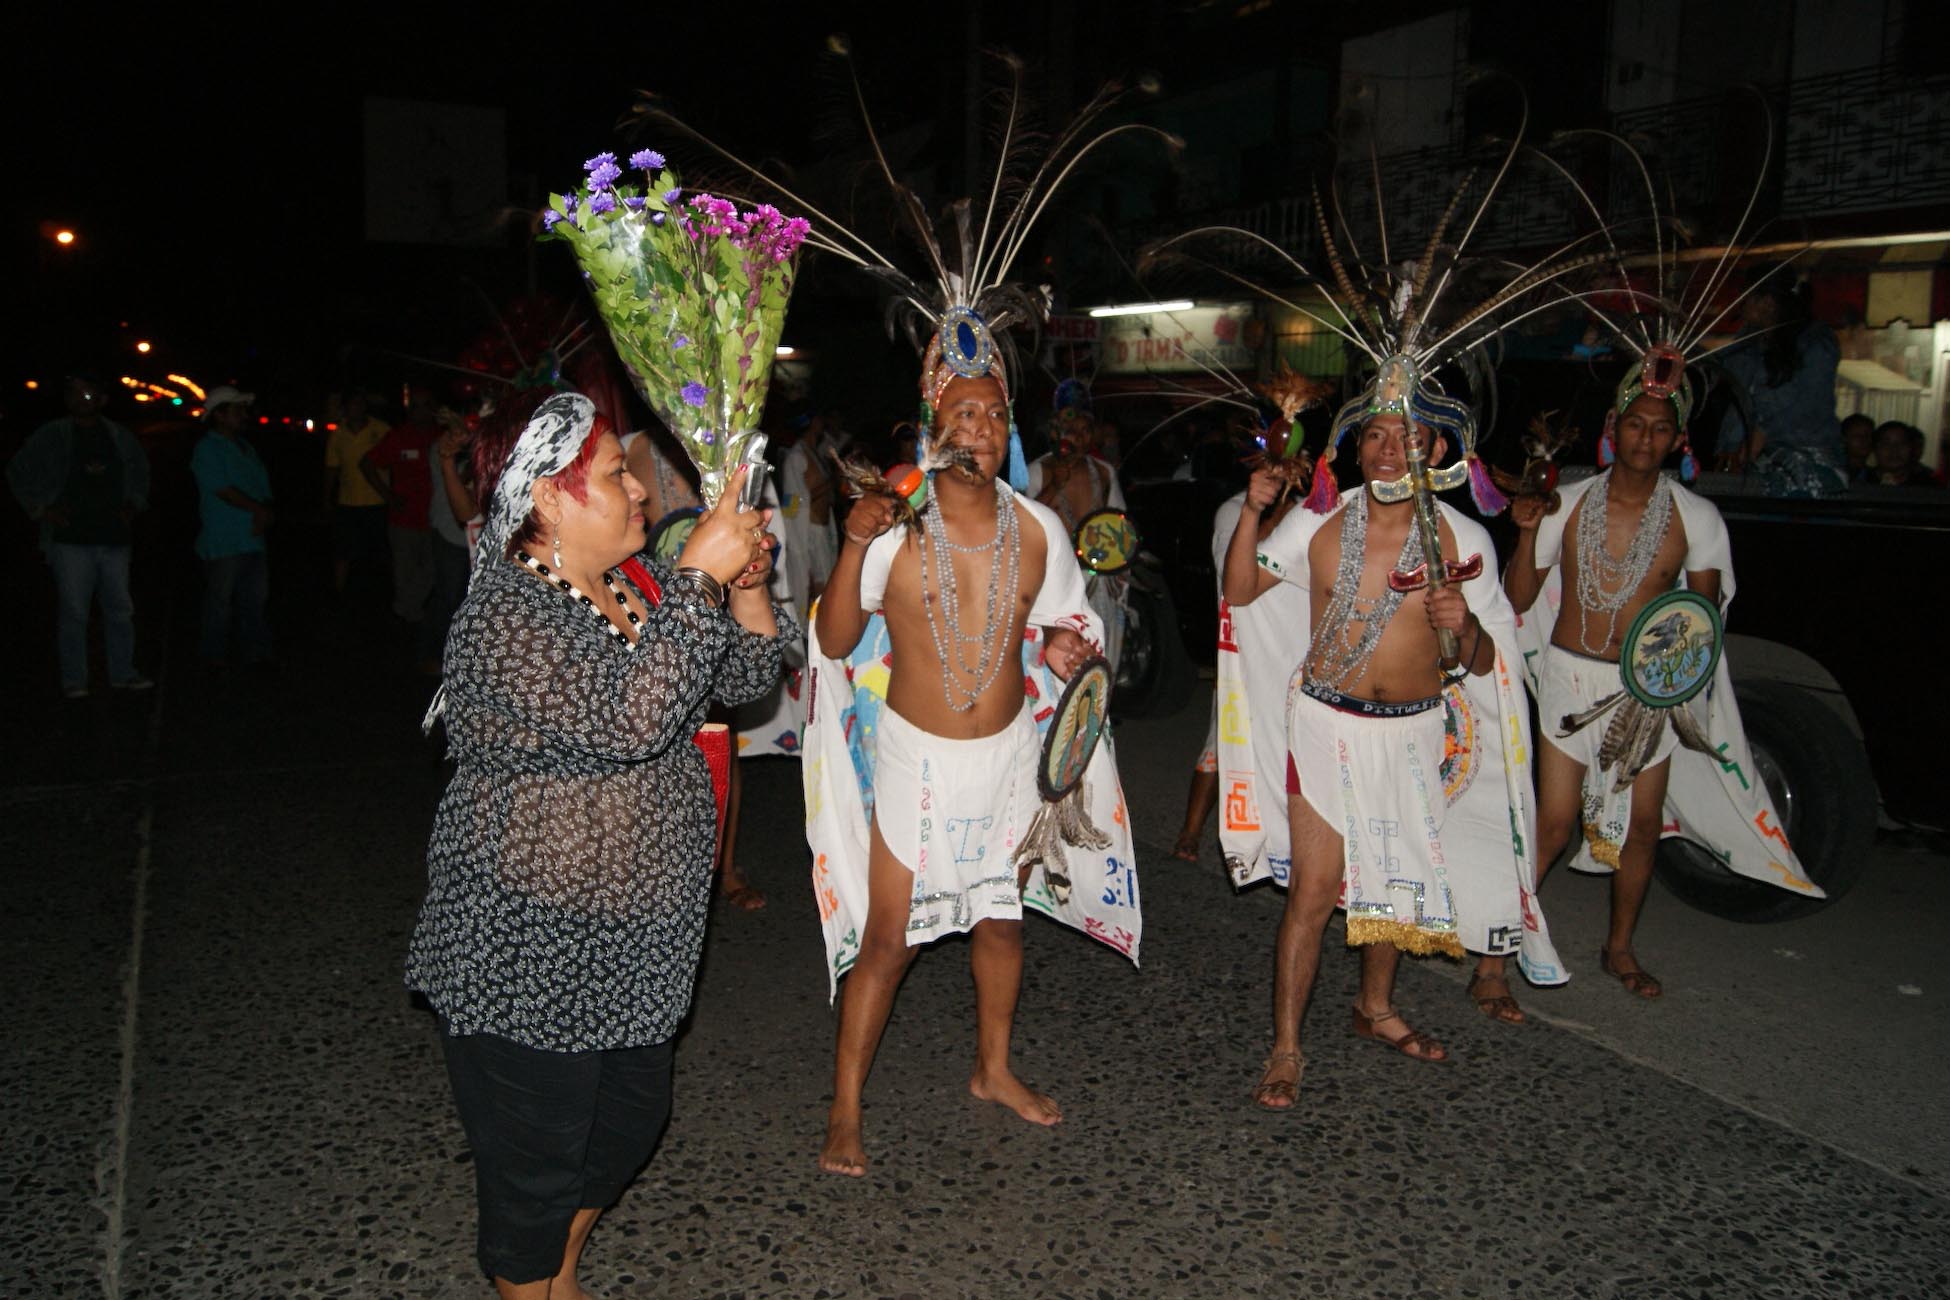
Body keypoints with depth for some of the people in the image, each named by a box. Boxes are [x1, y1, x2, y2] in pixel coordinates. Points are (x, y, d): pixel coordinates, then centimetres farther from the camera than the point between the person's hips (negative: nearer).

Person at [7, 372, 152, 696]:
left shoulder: (119, 436, 10)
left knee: (120, 608, 7)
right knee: (73, 611, -3)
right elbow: (18, 472, 8)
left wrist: (133, 504, 15)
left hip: (114, 537, 3)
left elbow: (141, 469, 26)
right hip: (71, 539, -3)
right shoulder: (50, 435, 2)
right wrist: (41, 508, 0)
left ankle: (122, 672, 18)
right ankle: (73, 680, 5)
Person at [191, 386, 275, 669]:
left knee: (255, 598, 11)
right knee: (220, 600, 0)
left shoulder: (245, 447, 17)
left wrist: (264, 515, -6)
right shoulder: (207, 449, -6)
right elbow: (223, 490, -16)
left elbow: (264, 486, 13)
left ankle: (254, 651, 20)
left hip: (253, 539, 7)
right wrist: (260, 510, -13)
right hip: (223, 542, -7)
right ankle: (215, 656, 9)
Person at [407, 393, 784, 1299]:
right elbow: (629, 717, -35)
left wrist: (745, 581, -9)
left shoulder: (638, 585, 5)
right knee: (538, 1157, 8)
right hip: (530, 945, -8)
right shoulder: (506, 611, -22)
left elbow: (744, 677, 9)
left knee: (633, 1119, 22)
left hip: (640, 934, 9)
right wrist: (699, 575, -31)